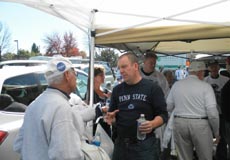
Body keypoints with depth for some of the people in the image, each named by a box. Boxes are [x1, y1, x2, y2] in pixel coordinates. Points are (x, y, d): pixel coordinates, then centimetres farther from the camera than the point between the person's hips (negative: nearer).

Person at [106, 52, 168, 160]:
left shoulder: (153, 88, -4)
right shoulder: (117, 90, 9)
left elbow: (163, 114, -4)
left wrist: (152, 124, -23)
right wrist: (111, 118, -6)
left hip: (144, 144, -4)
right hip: (120, 143, 4)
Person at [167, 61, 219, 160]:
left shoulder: (176, 85, 3)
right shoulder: (205, 86, -7)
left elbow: (168, 107, 5)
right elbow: (212, 112, -11)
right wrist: (216, 132, 2)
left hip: (179, 123, 4)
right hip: (200, 124, -3)